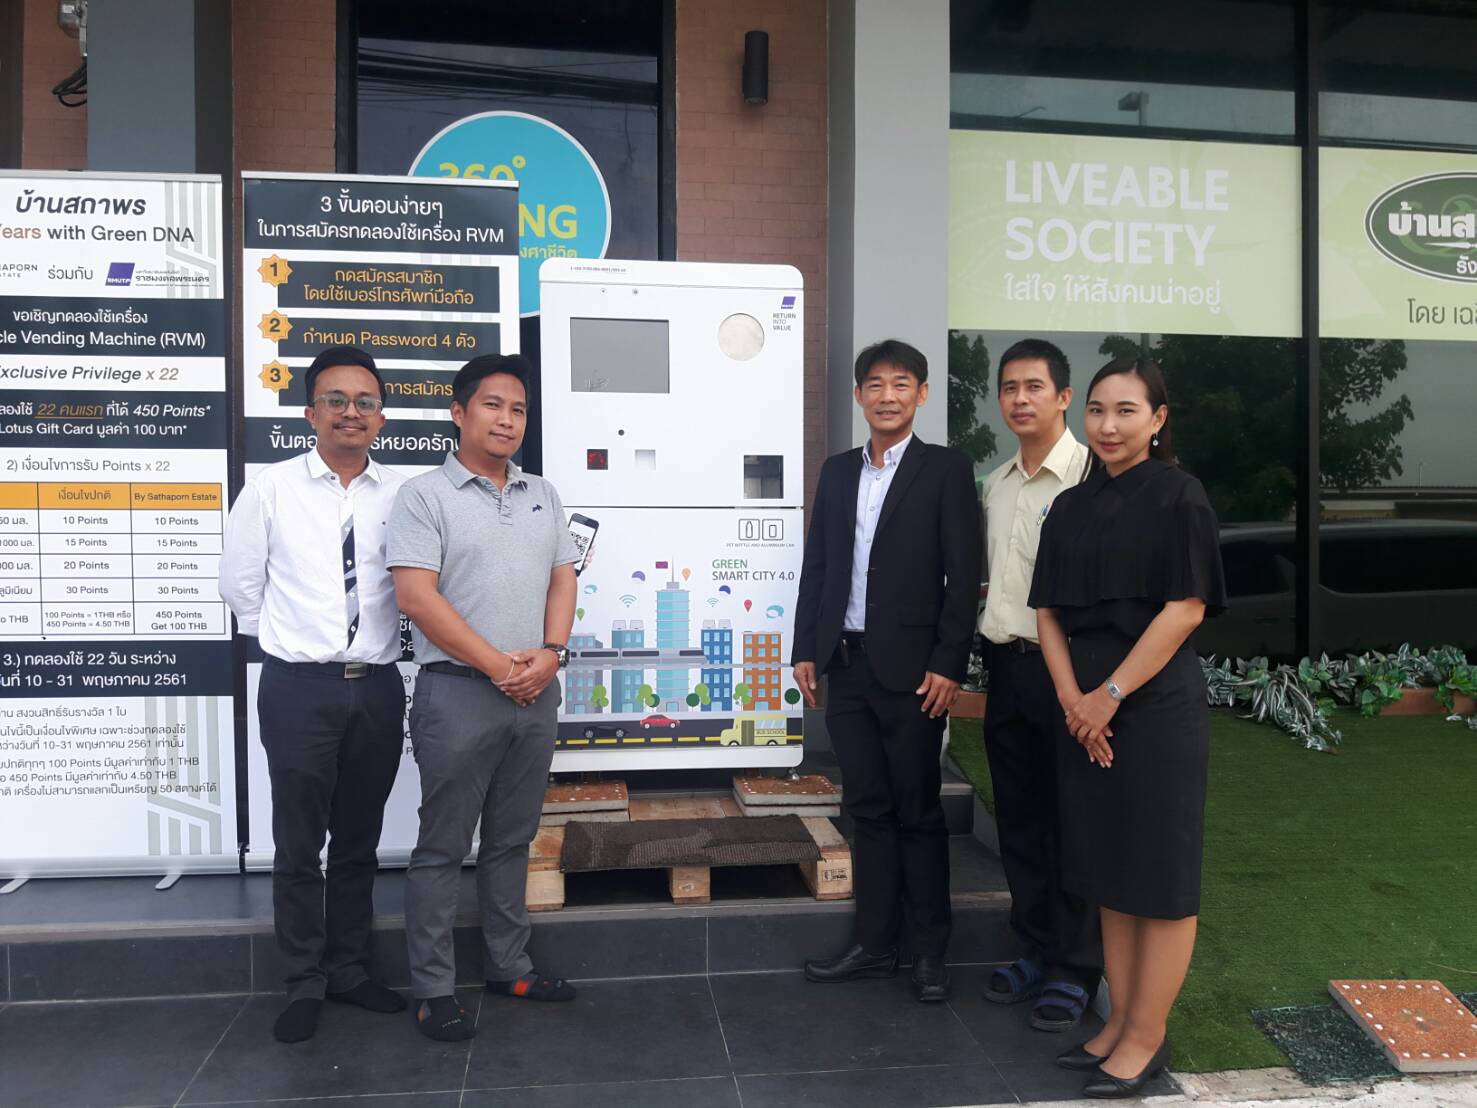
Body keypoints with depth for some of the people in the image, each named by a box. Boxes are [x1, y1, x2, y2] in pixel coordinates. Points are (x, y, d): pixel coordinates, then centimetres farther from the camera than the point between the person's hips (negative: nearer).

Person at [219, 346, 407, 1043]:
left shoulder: (404, 496, -1)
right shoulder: (271, 489, -3)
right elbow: (241, 585, 4)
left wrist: (370, 639, 5)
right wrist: (297, 642, 7)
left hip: (377, 688, 2)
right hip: (298, 689, -2)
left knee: (359, 842, 15)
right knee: (299, 844, 8)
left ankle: (348, 971, 31)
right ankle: (305, 981, 26)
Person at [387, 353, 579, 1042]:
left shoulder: (542, 495, 12)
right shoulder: (425, 495, -5)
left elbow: (562, 579, 11)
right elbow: (416, 597, -13)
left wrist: (550, 653, -7)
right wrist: (498, 665, -14)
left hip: (536, 694, 5)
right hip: (459, 693, -5)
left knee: (512, 840, 16)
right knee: (443, 847, 4)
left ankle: (509, 967, 29)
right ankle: (433, 989, 17)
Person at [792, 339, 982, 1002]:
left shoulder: (946, 471, -2)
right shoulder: (837, 471, 13)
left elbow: (963, 575, -7)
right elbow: (816, 566, 13)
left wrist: (948, 664, -13)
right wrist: (805, 649, 8)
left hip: (911, 669, -5)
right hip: (847, 666, 5)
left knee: (918, 812, 5)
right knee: (868, 809, 12)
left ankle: (929, 952, 20)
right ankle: (874, 945, 23)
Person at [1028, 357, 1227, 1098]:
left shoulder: (1178, 495, -6)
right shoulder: (1070, 507, 10)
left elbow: (1186, 608, -12)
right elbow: (1048, 610, 8)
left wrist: (1110, 695, -13)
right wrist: (1072, 698, -6)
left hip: (1155, 706, -6)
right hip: (1083, 711, 6)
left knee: (1158, 874, 3)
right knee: (1108, 870, 12)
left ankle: (1147, 1037, 16)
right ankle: (1121, 1021, 25)